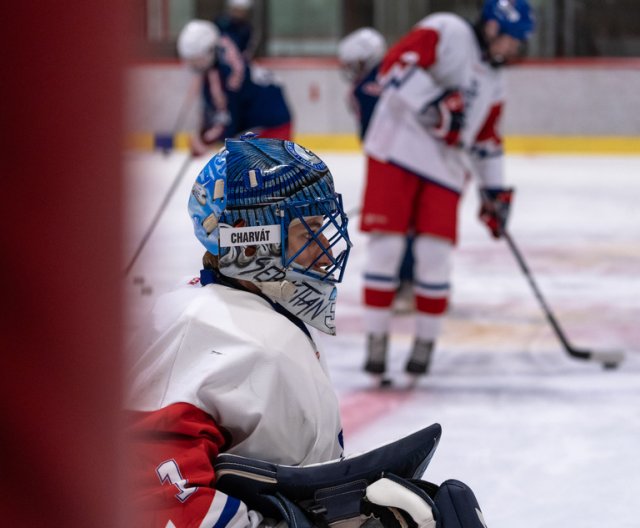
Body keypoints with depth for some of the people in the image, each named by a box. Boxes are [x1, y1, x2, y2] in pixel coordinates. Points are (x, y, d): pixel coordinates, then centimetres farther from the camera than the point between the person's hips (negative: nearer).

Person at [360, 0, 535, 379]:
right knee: (386, 245, -6)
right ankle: (377, 340, 3)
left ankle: (426, 343, 10)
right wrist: (434, 102, -24)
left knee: (435, 255, -3)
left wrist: (495, 193, 20)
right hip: (397, 151, -6)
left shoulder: (495, 82, 18)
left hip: (445, 168, 6)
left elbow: (488, 141, 24)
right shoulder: (446, 32, -5)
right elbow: (396, 64, -17)